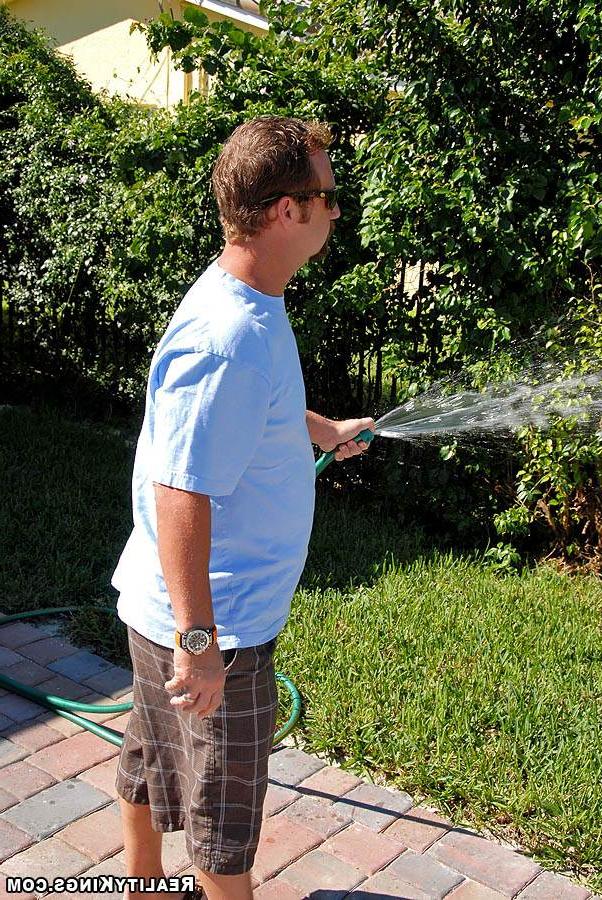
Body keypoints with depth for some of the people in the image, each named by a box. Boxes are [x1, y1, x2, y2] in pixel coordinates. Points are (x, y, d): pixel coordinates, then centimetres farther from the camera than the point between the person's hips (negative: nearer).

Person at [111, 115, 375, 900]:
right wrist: (197, 641, -26)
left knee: (150, 763, 29)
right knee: (223, 814, 14)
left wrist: (322, 430, 39)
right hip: (210, 625, -10)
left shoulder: (252, 307, 4)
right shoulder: (226, 338, -30)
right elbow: (180, 495, -30)